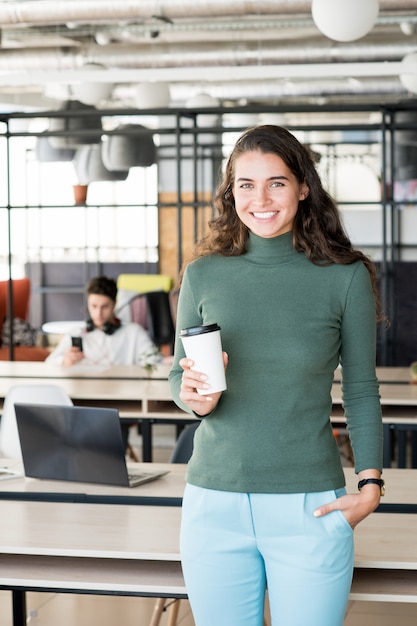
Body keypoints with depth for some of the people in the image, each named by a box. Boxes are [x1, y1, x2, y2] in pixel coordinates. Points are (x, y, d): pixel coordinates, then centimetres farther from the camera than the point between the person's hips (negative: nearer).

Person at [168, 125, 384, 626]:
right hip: (215, 504, 2)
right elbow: (177, 376, 11)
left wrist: (370, 485, -4)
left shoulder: (346, 278, -2)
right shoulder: (203, 275, 3)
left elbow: (361, 391, 4)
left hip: (311, 509, -2)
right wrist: (195, 397, -12)